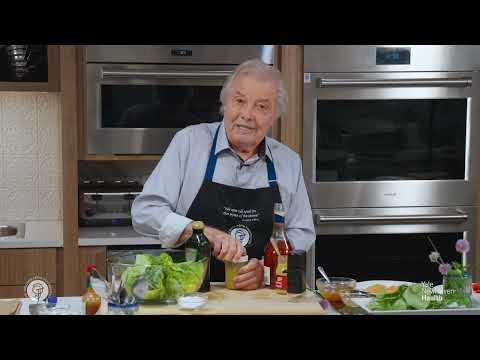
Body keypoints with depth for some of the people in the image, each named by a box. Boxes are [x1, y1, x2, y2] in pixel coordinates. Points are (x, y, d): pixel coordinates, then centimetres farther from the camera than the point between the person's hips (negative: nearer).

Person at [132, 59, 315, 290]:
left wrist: (268, 267, -12)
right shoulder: (189, 142, -4)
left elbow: (301, 234, 7)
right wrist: (203, 231, -23)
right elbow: (144, 211, -8)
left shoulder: (289, 162, 4)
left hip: (260, 296, 2)